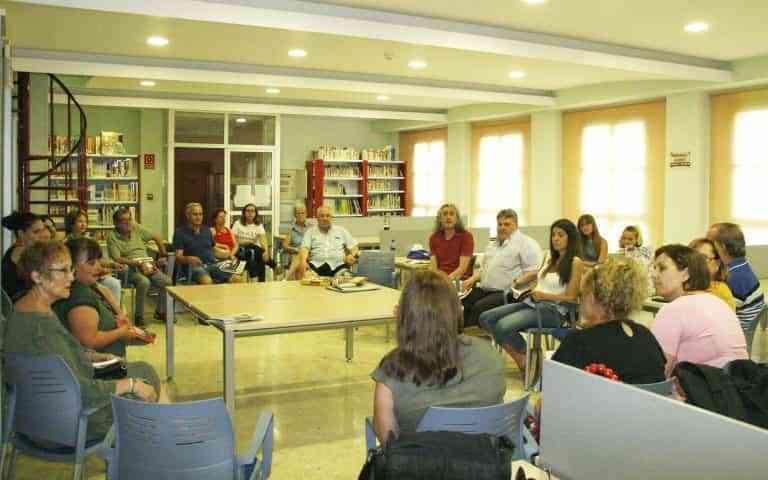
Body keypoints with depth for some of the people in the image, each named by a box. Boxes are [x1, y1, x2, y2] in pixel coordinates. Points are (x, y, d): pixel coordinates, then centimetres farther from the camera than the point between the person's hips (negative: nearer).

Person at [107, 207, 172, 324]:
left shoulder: (137, 228, 10)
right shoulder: (112, 236, -3)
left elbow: (157, 237, 20)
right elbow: (117, 259, -13)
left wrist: (163, 255, 17)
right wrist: (137, 263, -21)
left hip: (148, 266, 5)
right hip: (129, 268, -5)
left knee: (167, 282, -17)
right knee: (144, 282, -36)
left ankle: (160, 312, 6)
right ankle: (139, 316, -19)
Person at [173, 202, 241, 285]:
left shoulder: (207, 231, 24)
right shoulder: (180, 232, 8)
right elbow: (178, 258, -2)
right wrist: (188, 259, -24)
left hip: (213, 265, 5)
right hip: (195, 266, -5)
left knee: (237, 279, -24)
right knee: (206, 281, -41)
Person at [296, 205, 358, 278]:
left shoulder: (341, 230, 22)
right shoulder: (310, 231, 17)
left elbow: (354, 247, 21)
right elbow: (304, 248, 3)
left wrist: (352, 255, -3)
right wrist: (303, 261, -19)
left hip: (338, 266, 1)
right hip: (316, 265, -1)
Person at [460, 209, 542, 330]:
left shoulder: (526, 243, -2)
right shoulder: (492, 245, 25)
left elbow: (535, 271, -11)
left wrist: (516, 282, -23)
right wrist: (472, 279, 13)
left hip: (507, 292, -8)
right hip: (484, 289, 8)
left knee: (479, 307, -30)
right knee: (460, 302, -15)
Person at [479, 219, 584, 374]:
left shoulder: (575, 262, -4)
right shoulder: (548, 257, 17)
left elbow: (571, 297, -9)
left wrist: (544, 295, -20)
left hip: (553, 310, -8)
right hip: (531, 302, 8)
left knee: (503, 326, -29)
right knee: (485, 318, -9)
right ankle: (518, 357, 0)